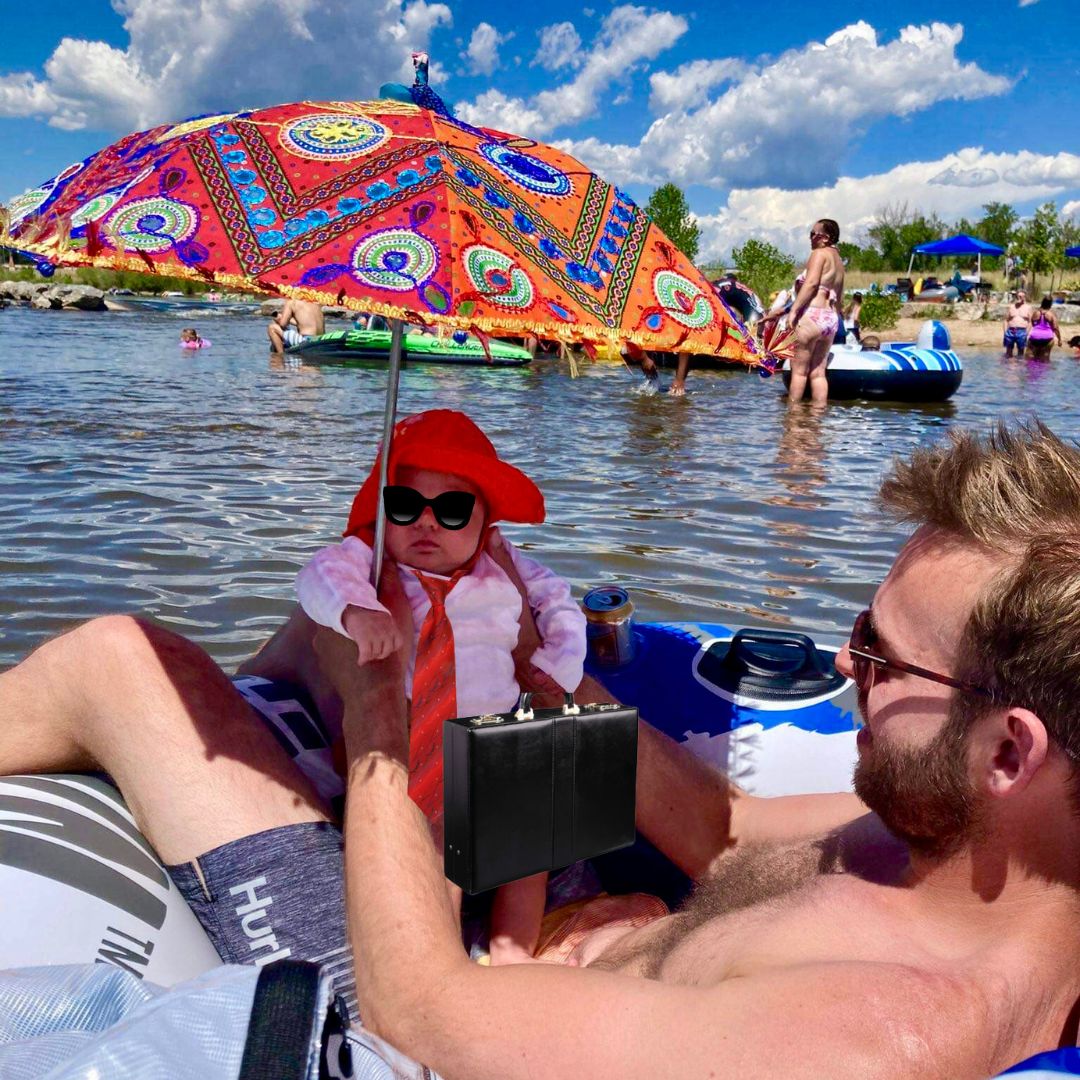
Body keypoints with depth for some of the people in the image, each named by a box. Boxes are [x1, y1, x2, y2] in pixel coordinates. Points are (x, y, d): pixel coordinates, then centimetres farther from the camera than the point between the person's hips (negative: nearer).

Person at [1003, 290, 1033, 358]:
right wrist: (1005, 332, 0)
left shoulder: (1028, 307, 7)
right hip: (1010, 331, 1)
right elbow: (1006, 320, 10)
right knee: (1008, 351, 6)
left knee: (1021, 352, 3)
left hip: (1022, 332, -1)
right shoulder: (1011, 306, 10)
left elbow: (1030, 322, 5)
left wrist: (1028, 333, -4)